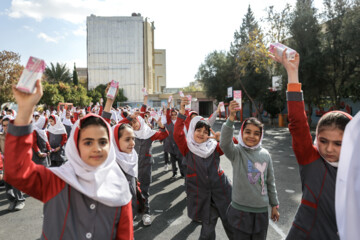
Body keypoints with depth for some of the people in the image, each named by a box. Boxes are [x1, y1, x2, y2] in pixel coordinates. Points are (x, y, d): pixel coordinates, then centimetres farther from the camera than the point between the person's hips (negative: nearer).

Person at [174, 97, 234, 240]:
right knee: (208, 225, 7)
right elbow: (177, 134, -18)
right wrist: (182, 112, -29)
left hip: (220, 189, 2)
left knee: (230, 222, 12)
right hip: (200, 193, -2)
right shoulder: (188, 148, -3)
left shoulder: (214, 146, 3)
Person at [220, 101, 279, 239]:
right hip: (240, 209, -3)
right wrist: (231, 118, -46)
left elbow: (270, 182, 9)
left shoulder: (265, 154, 0)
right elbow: (224, 143, -34)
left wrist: (274, 205, 14)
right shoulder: (237, 152, -11)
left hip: (262, 210, 3)